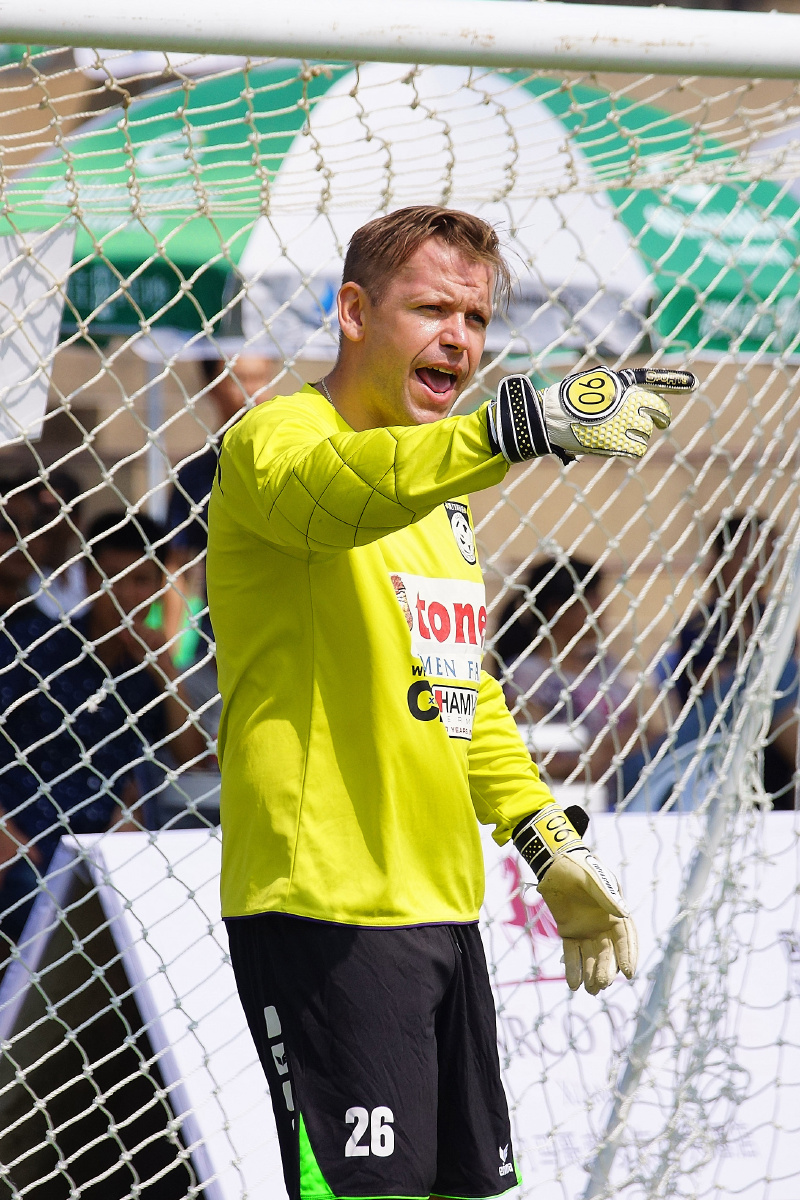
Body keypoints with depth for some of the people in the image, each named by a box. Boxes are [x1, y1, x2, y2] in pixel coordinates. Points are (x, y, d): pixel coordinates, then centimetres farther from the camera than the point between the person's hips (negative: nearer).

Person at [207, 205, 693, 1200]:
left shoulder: (443, 496, 20)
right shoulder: (277, 437, -8)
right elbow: (332, 492, -33)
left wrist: (546, 839, 18)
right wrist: (519, 423, -47)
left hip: (442, 910, 9)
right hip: (325, 905, -9)